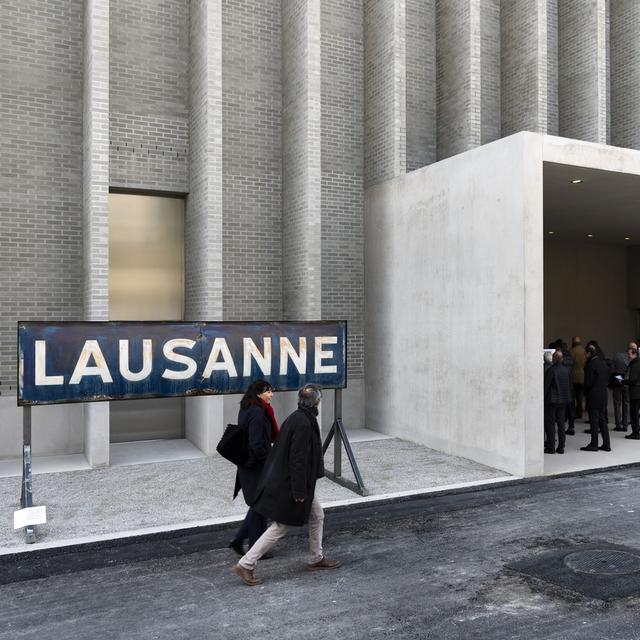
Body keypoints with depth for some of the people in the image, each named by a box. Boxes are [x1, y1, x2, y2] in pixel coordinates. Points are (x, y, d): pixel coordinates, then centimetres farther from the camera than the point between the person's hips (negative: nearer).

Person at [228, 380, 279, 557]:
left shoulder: (247, 410, 9)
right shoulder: (257, 413, -21)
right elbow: (257, 444, -25)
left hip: (247, 466, 9)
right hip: (256, 468, -9)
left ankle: (238, 540, 24)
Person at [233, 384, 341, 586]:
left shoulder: (297, 418, 5)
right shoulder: (303, 423, -24)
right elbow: (298, 459, -25)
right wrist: (299, 491, -21)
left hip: (284, 479, 10)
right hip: (290, 485, -10)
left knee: (317, 516, 19)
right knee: (279, 527, 0)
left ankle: (317, 559, 32)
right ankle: (245, 565, 7)